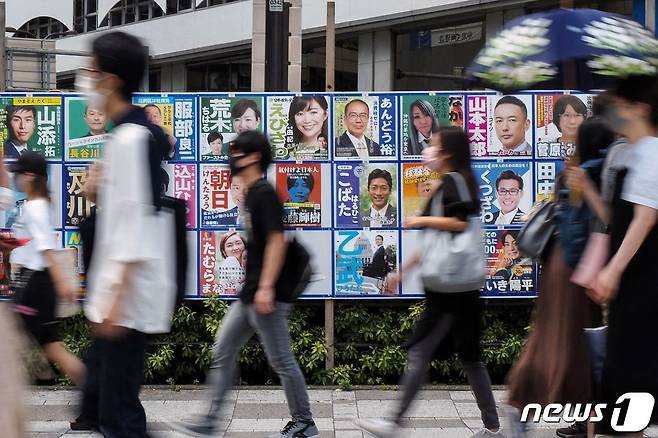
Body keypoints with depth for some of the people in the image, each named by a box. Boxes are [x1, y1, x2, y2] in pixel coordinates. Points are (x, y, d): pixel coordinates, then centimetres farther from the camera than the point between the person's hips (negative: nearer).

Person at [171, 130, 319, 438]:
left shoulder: (264, 194, -14)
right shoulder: (253, 193, 16)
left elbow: (277, 240, -21)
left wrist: (266, 287, -26)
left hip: (265, 296, -10)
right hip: (249, 296, 10)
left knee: (281, 360, 0)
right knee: (222, 352, 10)